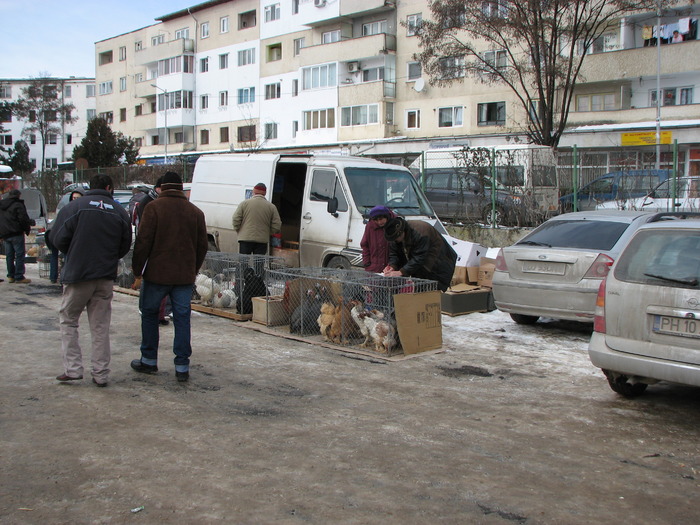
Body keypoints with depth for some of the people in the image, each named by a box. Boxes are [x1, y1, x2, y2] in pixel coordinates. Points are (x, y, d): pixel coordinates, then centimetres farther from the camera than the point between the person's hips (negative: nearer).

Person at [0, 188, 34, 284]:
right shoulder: (18, 205, -10)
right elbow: (23, 219, -16)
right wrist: (31, 223, 2)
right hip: (16, 234, -7)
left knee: (9, 255, 12)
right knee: (19, 255, -4)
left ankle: (11, 276, 14)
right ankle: (19, 277, -7)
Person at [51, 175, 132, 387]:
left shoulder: (74, 206, -6)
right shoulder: (120, 211, 3)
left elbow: (58, 238, -8)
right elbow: (125, 246, 5)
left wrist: (73, 255, 11)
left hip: (78, 274, -3)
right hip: (106, 277, 3)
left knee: (68, 320, 14)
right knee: (100, 326, 10)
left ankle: (73, 368, 6)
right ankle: (100, 374, 11)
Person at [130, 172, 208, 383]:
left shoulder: (154, 207, -5)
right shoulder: (195, 211, 8)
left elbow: (143, 242, -9)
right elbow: (202, 245, 11)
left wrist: (138, 272, -2)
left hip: (157, 274, -3)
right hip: (185, 276, 3)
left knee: (149, 314, 14)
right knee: (182, 318, 5)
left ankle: (149, 361, 21)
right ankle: (182, 367, 4)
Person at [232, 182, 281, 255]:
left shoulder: (244, 203, 1)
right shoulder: (271, 207, 3)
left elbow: (236, 220, -2)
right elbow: (277, 227, 1)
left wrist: (239, 232, 13)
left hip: (245, 239, -1)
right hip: (262, 240, 1)